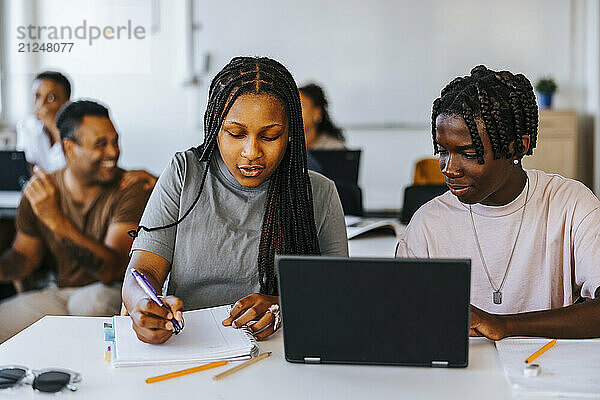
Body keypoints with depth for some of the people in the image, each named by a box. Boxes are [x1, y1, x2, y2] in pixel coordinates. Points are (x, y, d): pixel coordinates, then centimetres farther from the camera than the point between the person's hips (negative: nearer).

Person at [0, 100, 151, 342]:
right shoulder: (39, 191, 0)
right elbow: (25, 256, 12)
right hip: (60, 293, 3)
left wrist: (57, 220, -36)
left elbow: (111, 270, -25)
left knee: (89, 302, -35)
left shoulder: (130, 189, -14)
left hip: (112, 293, -3)